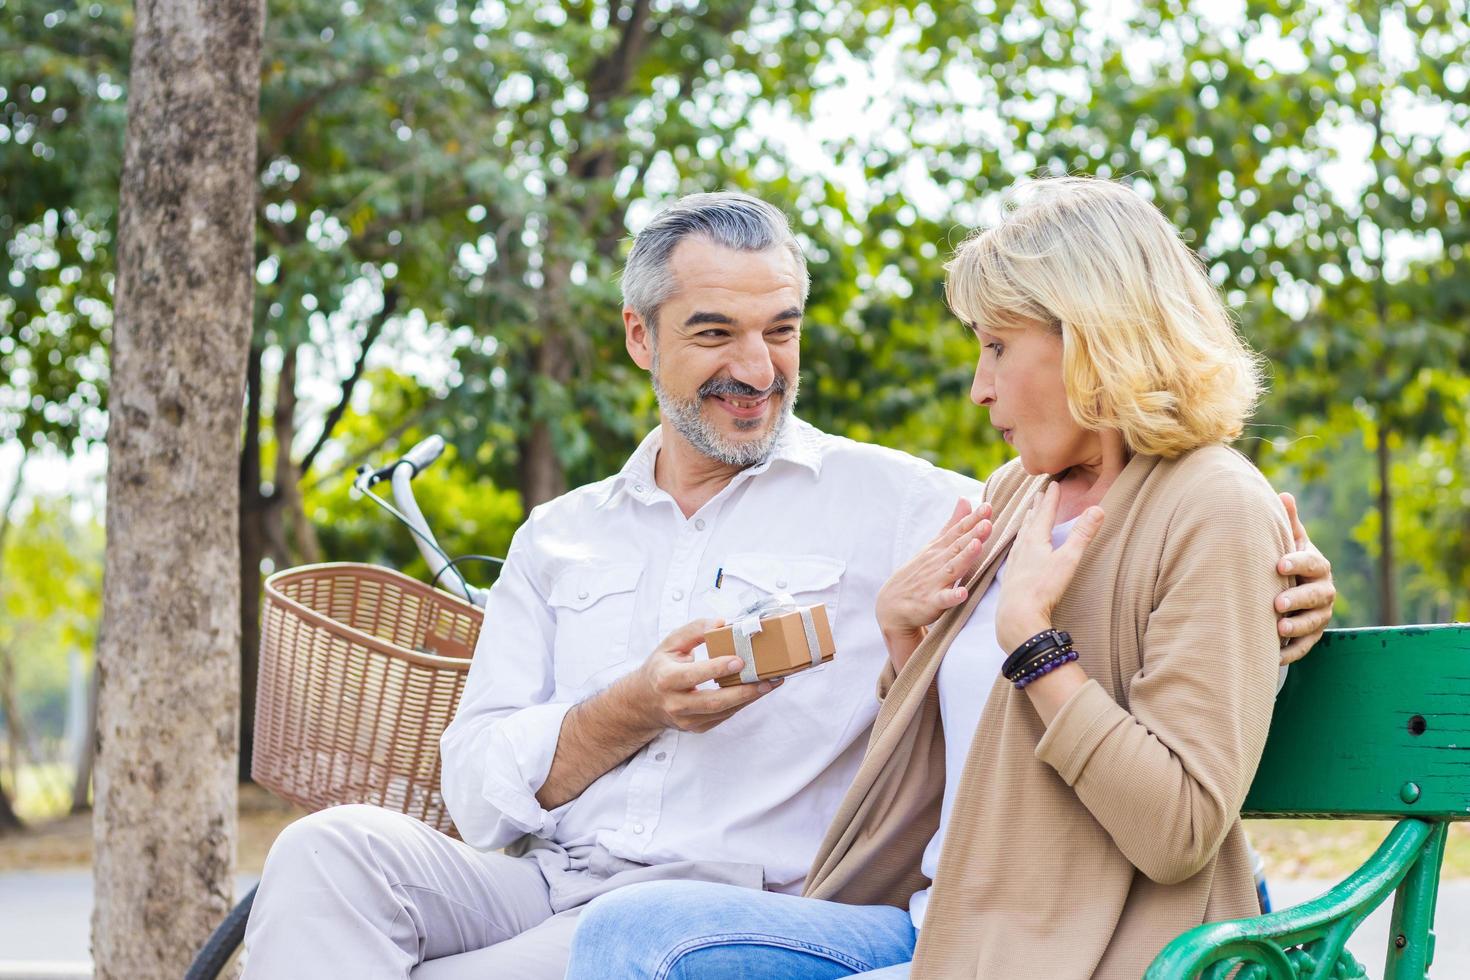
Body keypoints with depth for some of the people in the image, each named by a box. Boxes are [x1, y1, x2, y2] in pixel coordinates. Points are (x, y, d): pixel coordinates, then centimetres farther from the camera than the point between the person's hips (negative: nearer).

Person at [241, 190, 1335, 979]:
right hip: (542, 881, 4)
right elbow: (476, 786, 10)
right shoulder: (562, 538, 19)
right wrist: (631, 715, -8)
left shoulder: (887, 501, 9)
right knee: (334, 849, -25)